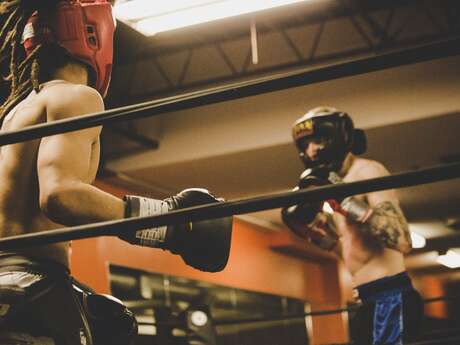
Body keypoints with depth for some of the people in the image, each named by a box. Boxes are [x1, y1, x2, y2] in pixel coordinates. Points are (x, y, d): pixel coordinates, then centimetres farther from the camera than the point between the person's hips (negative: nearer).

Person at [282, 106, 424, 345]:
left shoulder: (367, 172, -10)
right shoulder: (338, 182, 15)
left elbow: (402, 241, -22)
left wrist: (347, 202, -25)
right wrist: (307, 225, 8)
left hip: (388, 295, -9)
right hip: (371, 297, 9)